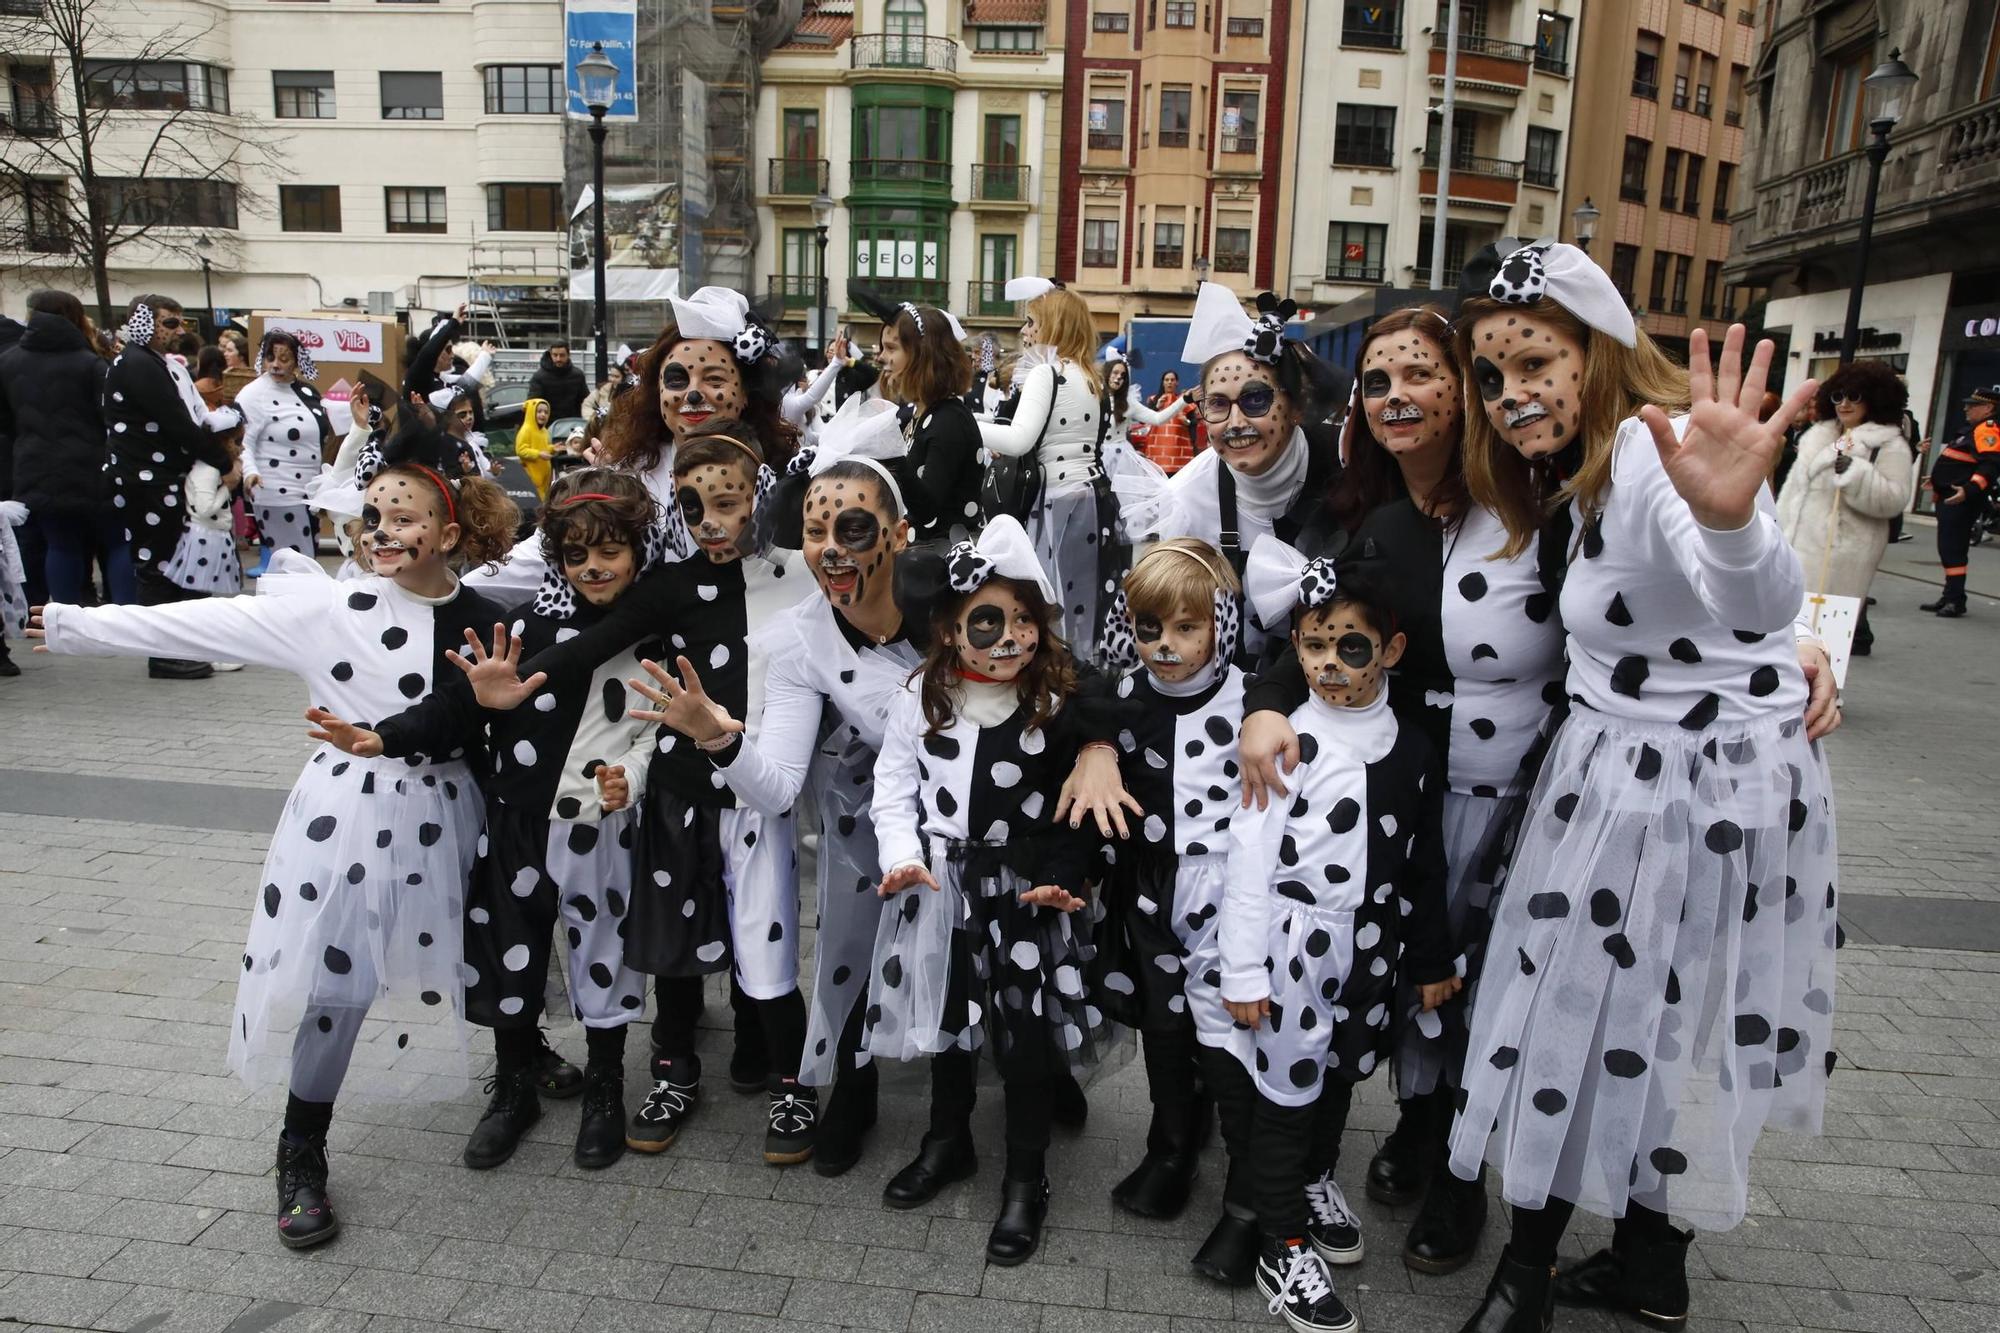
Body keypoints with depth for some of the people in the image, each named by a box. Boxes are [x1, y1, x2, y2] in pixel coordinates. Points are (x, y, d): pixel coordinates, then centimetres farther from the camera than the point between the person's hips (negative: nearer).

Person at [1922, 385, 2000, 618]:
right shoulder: (1973, 429, 20)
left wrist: (1969, 489, -34)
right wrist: (1938, 481, 36)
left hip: (1962, 500, -11)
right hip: (1950, 498, 11)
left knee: (1953, 549, -11)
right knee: (1948, 548, 15)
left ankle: (1956, 601, -9)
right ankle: (1949, 596, 23)